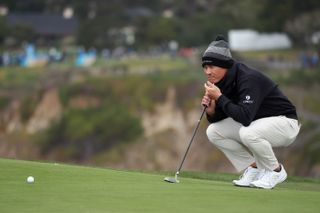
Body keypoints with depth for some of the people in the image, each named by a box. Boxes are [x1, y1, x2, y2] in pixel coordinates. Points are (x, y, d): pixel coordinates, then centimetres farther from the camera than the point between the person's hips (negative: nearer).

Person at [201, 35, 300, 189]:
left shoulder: (249, 79, -28)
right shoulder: (222, 82, -3)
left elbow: (244, 117, -39)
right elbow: (217, 120, 4)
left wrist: (219, 98, -31)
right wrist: (211, 110, -18)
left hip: (284, 121, -9)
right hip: (255, 123, 9)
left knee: (248, 133, -37)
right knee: (213, 132, -6)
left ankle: (276, 170, -11)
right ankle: (253, 169, 4)